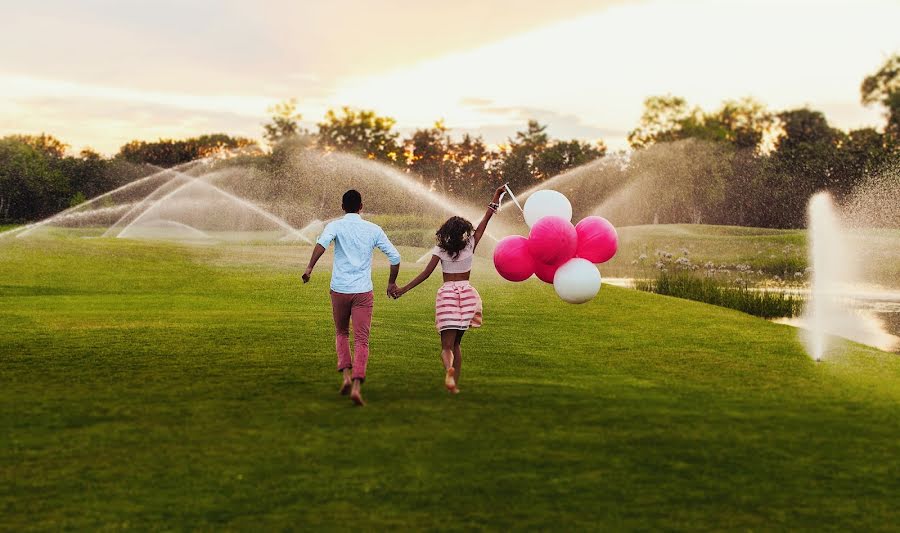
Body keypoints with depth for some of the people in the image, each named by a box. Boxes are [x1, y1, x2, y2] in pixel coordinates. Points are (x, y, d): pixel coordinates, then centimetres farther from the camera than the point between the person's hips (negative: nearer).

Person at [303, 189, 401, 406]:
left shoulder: (335, 225, 2)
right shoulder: (373, 230, 7)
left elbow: (322, 242, -21)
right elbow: (395, 257, 7)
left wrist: (310, 267, -22)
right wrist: (392, 283, 20)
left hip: (339, 290, 0)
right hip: (363, 291, 0)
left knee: (341, 333, 21)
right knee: (361, 341, -1)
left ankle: (346, 375, 7)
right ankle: (357, 386, -14)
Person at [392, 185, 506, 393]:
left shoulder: (440, 250, -5)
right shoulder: (470, 245, 1)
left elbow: (426, 273, -8)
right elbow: (485, 221, 8)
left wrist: (404, 289, -3)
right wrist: (496, 197, 16)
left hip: (447, 294, -3)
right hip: (466, 293, 3)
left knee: (447, 344, -6)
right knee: (456, 343, 15)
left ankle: (449, 368, -39)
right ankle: (455, 384, 9)